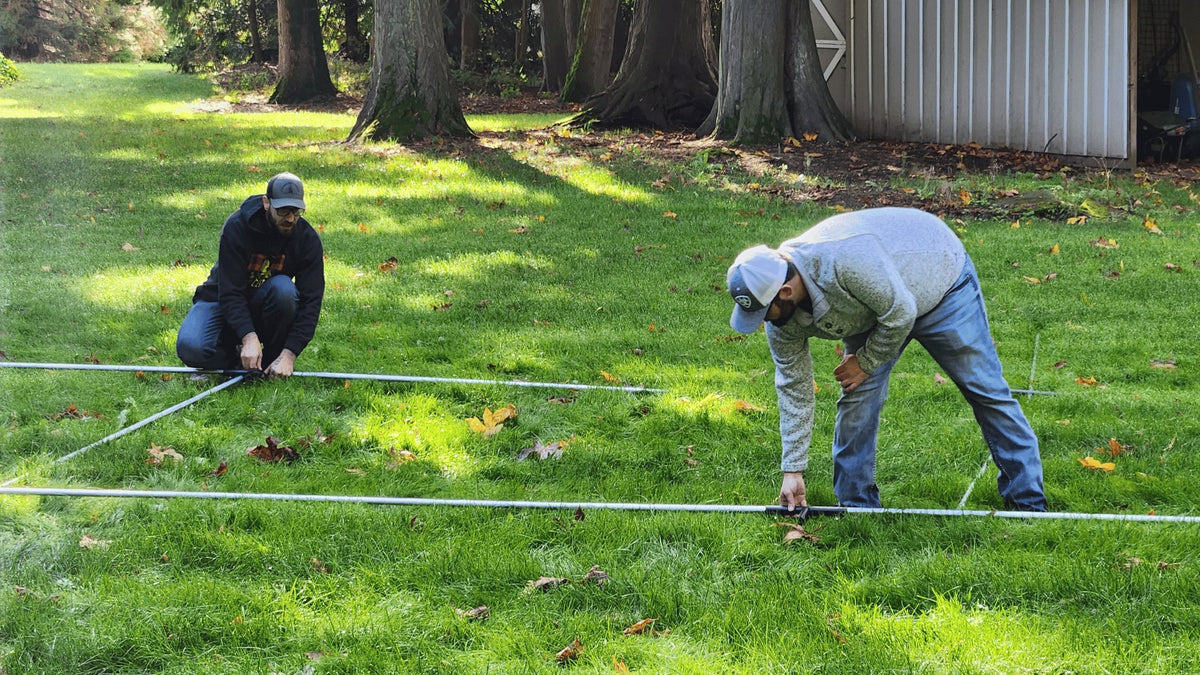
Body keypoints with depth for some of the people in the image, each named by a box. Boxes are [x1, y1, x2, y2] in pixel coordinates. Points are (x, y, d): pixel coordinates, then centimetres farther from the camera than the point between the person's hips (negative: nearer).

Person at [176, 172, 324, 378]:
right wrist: (249, 338, -41)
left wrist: (288, 355, -30)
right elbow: (230, 290, -26)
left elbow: (311, 301, -18)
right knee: (190, 348, -30)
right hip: (223, 298, -2)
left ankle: (274, 357, -13)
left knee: (283, 288, -34)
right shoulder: (237, 226, -23)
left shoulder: (308, 239, -15)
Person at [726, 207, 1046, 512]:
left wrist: (866, 362, -17)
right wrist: (792, 470, -9)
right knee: (857, 398, -7)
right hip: (873, 303, 6)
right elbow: (793, 388, -10)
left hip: (940, 280, -6)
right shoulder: (781, 316, -19)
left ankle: (1028, 500, 8)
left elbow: (900, 313, -33)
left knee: (985, 388, -1)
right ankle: (856, 503, 5)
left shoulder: (845, 258, -44)